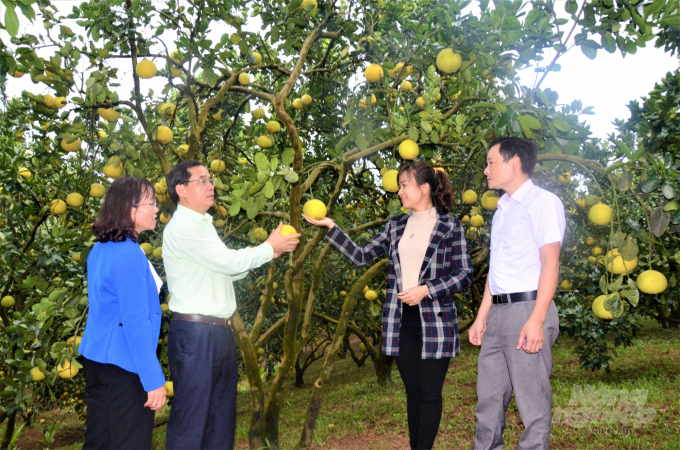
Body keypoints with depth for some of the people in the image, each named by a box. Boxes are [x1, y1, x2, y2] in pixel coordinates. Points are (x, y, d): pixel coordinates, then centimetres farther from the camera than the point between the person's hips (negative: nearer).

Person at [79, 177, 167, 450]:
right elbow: (135, 323, -23)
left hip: (96, 358, 9)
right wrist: (154, 379, -20)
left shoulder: (100, 250, 7)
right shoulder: (129, 255, -21)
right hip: (123, 367, -9)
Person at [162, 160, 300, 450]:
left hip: (220, 332, 10)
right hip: (195, 333, -10)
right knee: (191, 416, -3)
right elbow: (229, 263, -16)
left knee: (222, 415, 14)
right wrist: (269, 248, -3)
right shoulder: (183, 227, -12)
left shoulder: (202, 225, 19)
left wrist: (268, 253, 10)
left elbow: (228, 269, 20)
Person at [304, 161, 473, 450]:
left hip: (435, 322, -4)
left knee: (429, 393, 2)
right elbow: (361, 256, 8)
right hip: (401, 321, 5)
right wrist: (330, 227, 1)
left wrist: (426, 290, -13)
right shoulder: (396, 226, 11)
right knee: (412, 391, 13)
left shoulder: (450, 227, -3)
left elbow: (465, 274, -4)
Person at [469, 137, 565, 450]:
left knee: (532, 402, -2)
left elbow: (550, 262, -12)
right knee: (489, 397, 11)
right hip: (498, 312, 8)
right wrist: (482, 316, 18)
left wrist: (537, 319, -20)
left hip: (527, 308, -8)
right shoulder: (502, 209, 21)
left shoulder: (542, 202, -4)